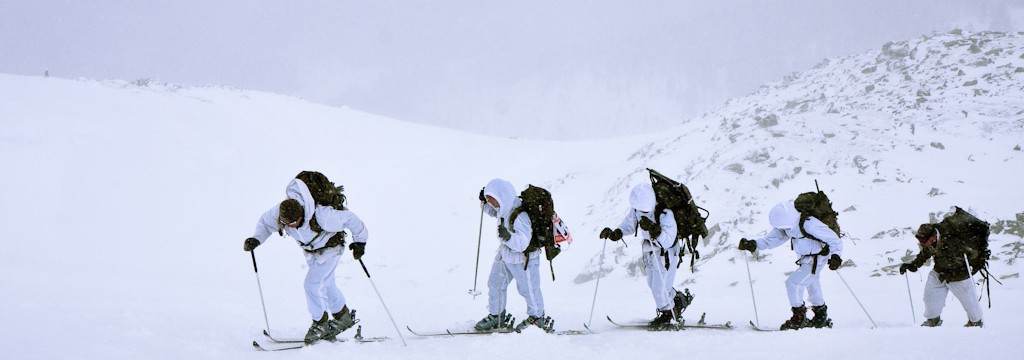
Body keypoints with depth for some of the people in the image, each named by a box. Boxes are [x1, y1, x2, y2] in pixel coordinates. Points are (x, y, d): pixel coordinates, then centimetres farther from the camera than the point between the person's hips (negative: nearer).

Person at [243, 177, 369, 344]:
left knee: (312, 284, -15)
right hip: (310, 250, 6)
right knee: (326, 285, 17)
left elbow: (349, 219, -28)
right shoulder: (278, 212, -29)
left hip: (331, 247, -6)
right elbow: (265, 223, -6)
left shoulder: (321, 216, -42)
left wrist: (359, 241, -16)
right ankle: (344, 318, 37)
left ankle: (320, 324, 4)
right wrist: (256, 239, -25)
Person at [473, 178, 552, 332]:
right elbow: (493, 211, 15)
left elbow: (523, 243, -38)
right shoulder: (504, 206, -10)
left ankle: (537, 318, 33)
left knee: (528, 289, 11)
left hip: (523, 257, -9)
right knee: (495, 283, 17)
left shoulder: (518, 215, -36)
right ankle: (496, 316, 34)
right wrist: (484, 202, -4)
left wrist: (508, 237, -55)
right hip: (505, 252, 9)